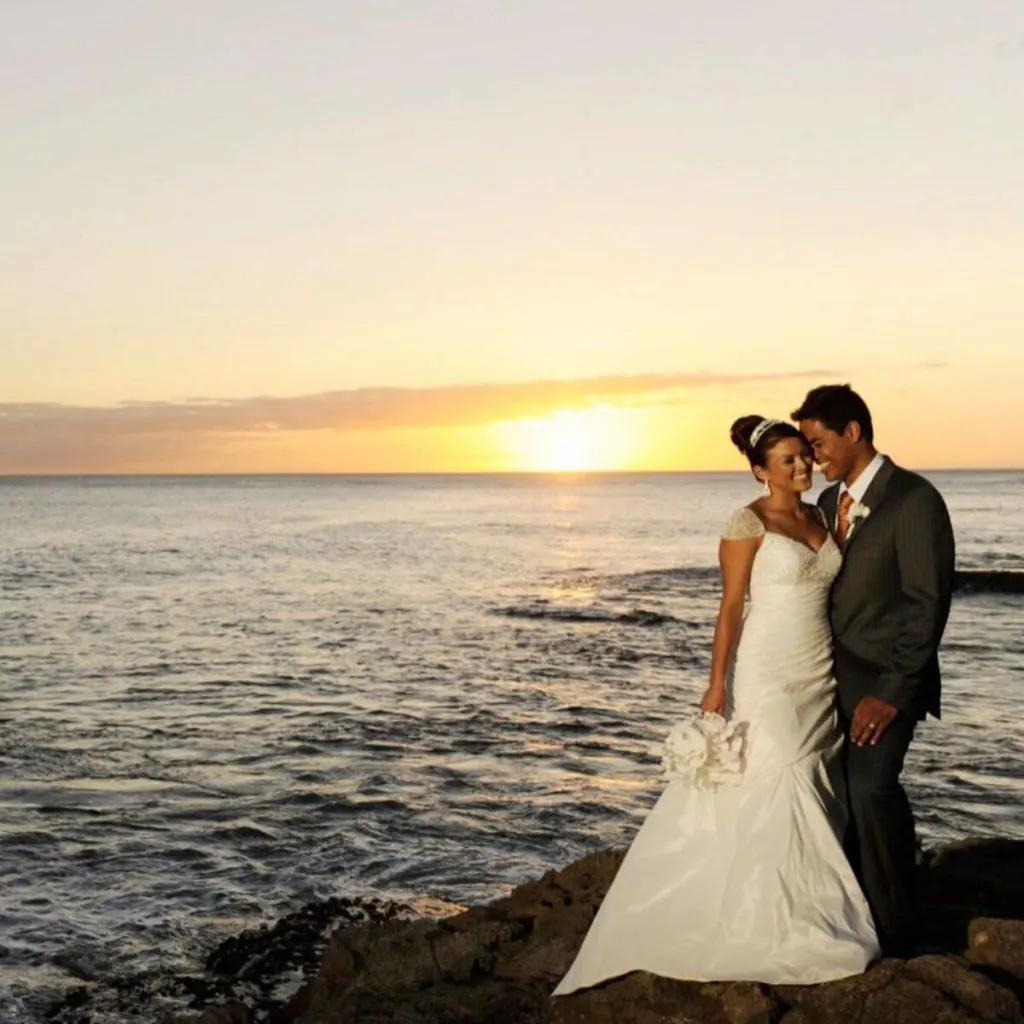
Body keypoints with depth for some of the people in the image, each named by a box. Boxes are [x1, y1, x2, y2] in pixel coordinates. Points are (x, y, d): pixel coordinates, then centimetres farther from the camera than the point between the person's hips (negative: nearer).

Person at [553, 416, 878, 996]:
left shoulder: (819, 517, 10)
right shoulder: (749, 524, -10)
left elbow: (827, 595, 14)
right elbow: (731, 605, -12)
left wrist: (843, 673, 13)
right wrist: (717, 682, -16)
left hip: (820, 677, 7)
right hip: (767, 677, -7)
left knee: (816, 792, 10)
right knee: (768, 791, -4)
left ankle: (810, 912, 21)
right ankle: (766, 924, 7)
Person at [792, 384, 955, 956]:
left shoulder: (914, 499, -10)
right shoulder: (829, 502, 13)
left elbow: (928, 604, -14)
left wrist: (891, 692, -17)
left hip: (885, 679, -6)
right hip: (835, 674, 7)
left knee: (870, 787, -20)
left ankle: (894, 934, -3)